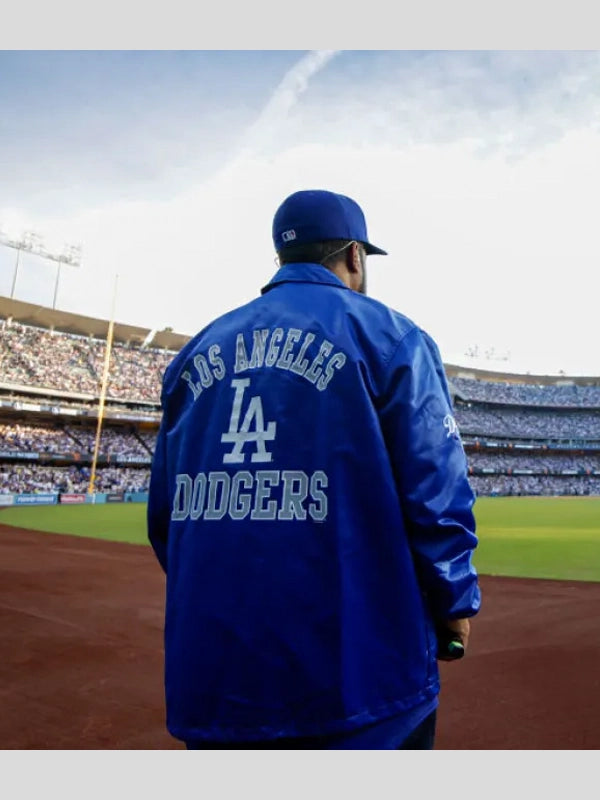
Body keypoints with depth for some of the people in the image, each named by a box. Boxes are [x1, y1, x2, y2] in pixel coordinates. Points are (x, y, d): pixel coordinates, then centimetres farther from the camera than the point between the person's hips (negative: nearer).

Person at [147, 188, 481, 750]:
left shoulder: (196, 351, 8)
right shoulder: (387, 335, -5)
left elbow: (164, 513, 10)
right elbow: (435, 493, -11)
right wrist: (457, 601, 7)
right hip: (358, 677, -3)